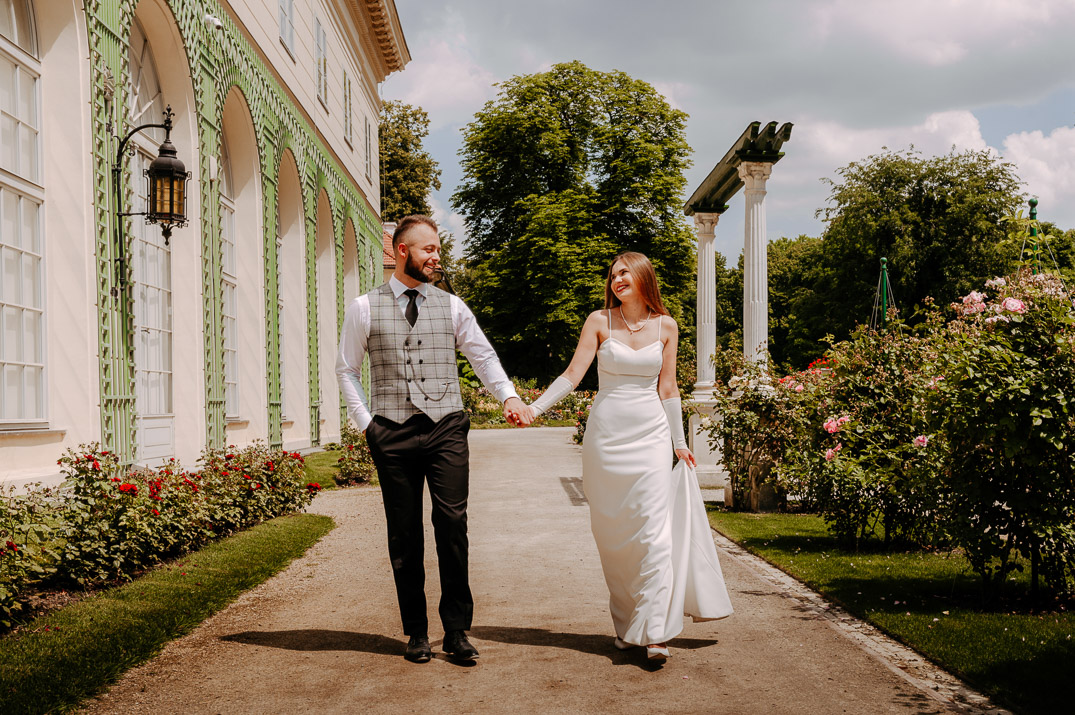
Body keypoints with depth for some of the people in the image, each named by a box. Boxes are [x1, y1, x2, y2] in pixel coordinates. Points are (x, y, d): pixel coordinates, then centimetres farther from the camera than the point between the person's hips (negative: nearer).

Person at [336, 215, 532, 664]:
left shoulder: (451, 307, 11)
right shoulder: (365, 309, 6)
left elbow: (483, 356, 11)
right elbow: (346, 369, 11)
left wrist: (509, 395, -5)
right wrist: (365, 422, 1)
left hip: (446, 429, 1)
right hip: (393, 434, 0)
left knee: (453, 526, -8)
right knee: (404, 537, 4)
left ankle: (456, 631, 2)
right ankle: (416, 633, 16)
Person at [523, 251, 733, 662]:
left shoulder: (665, 326, 6)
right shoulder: (599, 321, 2)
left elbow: (667, 388, 10)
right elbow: (573, 373, -5)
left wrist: (678, 441, 10)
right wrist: (534, 407, -16)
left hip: (651, 434, 0)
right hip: (606, 433, 0)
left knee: (653, 532, -10)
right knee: (613, 534, 3)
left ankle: (655, 632, -8)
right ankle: (625, 625, 16)